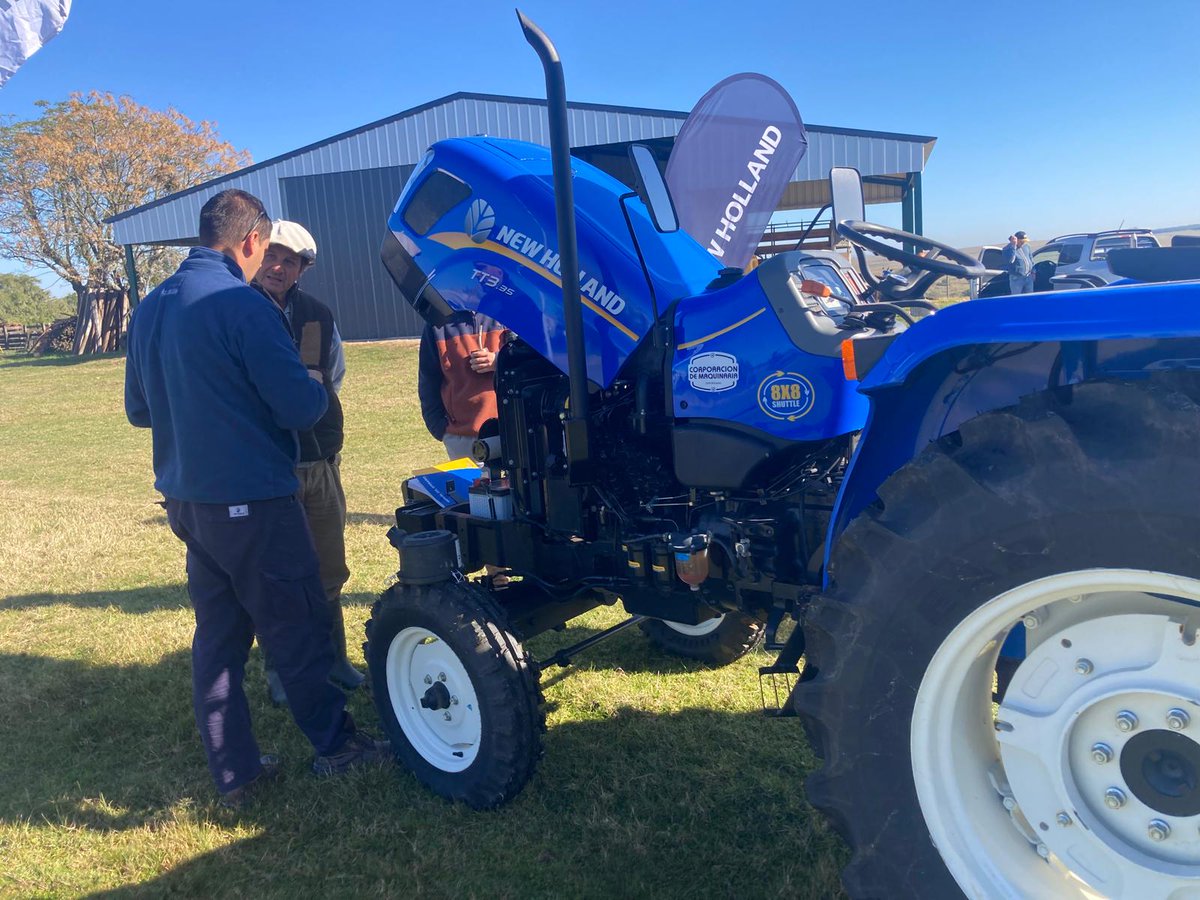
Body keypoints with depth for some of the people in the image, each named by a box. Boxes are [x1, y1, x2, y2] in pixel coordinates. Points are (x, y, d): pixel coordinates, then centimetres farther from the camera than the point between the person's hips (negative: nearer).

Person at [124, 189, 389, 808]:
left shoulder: (150, 309, 8)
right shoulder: (242, 304, -17)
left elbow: (138, 409, 17)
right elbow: (300, 408, -18)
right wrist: (314, 384, 3)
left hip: (186, 499, 8)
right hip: (250, 502, -8)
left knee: (218, 634, 14)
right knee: (296, 630, 7)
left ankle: (234, 774, 23)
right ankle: (334, 745, 24)